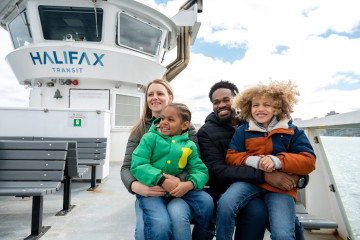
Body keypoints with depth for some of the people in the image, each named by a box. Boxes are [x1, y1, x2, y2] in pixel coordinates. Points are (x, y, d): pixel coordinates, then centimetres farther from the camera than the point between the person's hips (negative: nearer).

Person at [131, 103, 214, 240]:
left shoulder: (189, 146, 9)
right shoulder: (150, 138, 0)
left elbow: (201, 171, 6)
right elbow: (137, 165, -8)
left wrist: (189, 184, -18)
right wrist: (162, 181, -20)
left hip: (178, 189, 4)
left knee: (206, 200, -16)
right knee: (160, 226, -29)